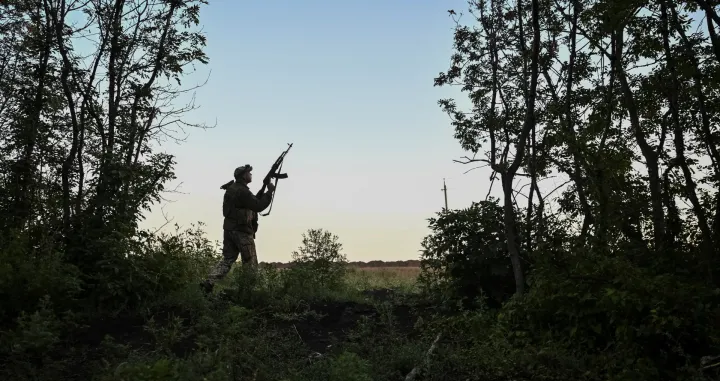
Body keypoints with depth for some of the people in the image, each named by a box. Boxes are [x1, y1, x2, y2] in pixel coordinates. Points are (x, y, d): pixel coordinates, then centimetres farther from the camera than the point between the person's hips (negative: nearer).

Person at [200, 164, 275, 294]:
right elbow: (258, 206, -23)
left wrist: (262, 194, 8)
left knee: (227, 259, 11)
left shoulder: (232, 188, 13)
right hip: (242, 230, -8)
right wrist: (269, 192, -16)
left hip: (229, 229, 8)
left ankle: (209, 282, -3)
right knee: (250, 263, 4)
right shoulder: (243, 192, -17)